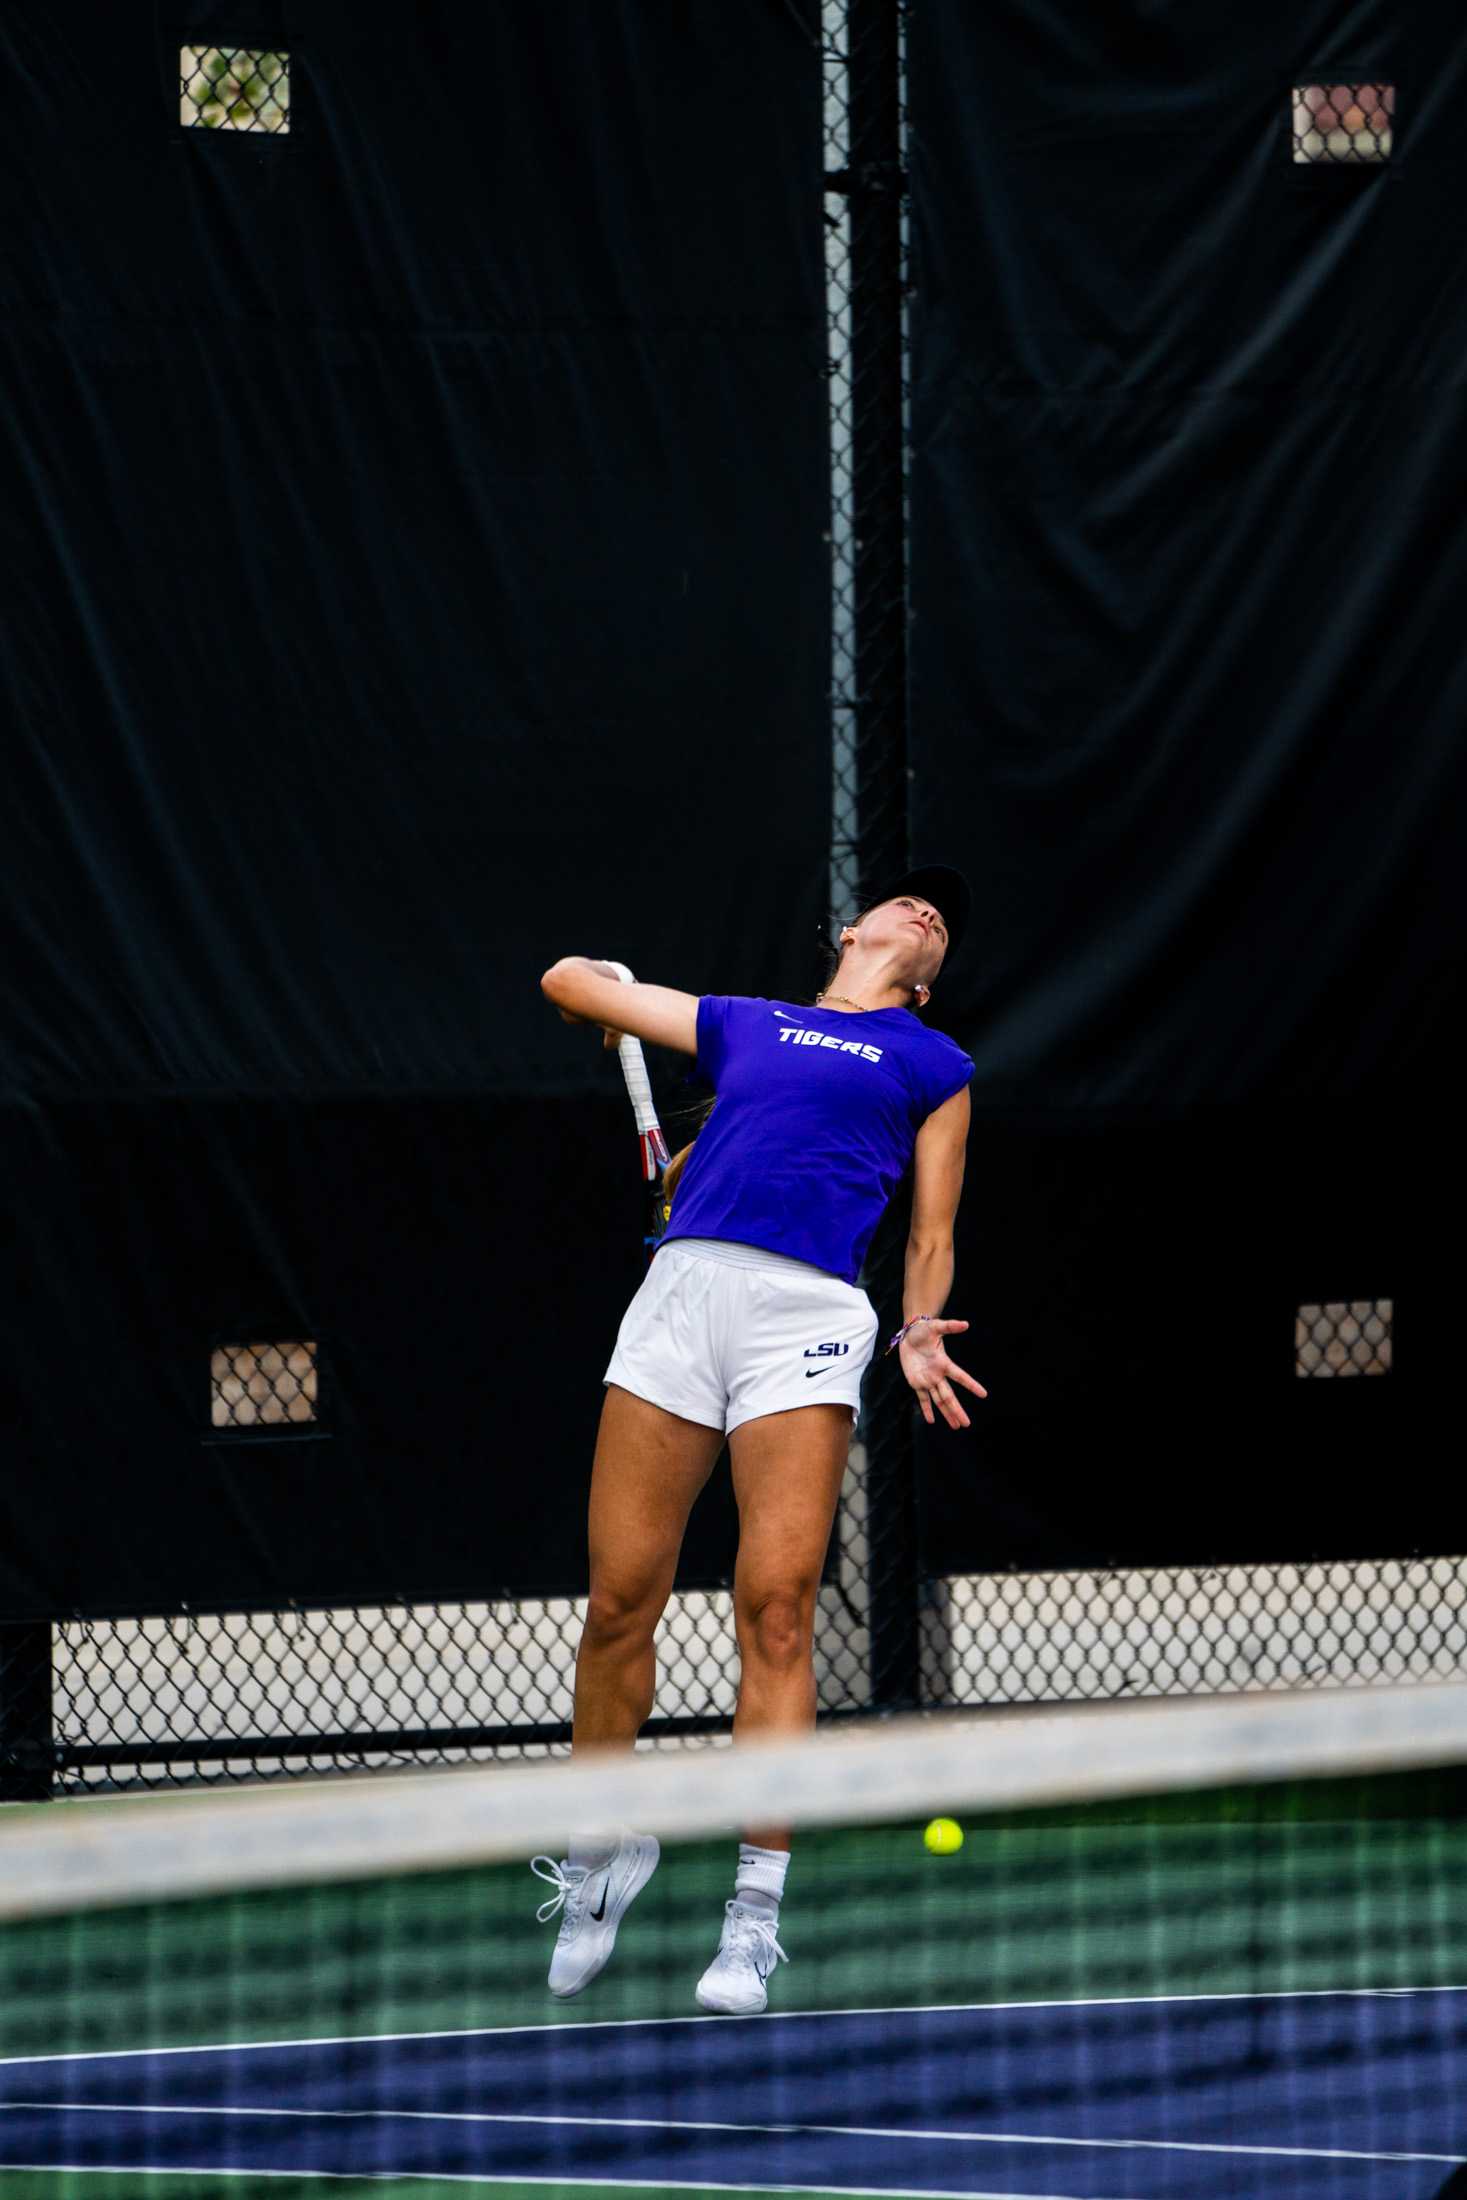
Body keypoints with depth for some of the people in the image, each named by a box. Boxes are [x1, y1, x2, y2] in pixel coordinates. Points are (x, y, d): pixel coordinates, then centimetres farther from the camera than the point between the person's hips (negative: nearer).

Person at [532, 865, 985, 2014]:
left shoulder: (934, 1066, 23)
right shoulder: (741, 1023, 26)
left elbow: (931, 1239, 17)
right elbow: (571, 981, 35)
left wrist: (919, 1334, 0)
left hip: (808, 1313, -2)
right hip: (683, 1284, 2)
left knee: (777, 1609, -12)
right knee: (620, 1604, -1)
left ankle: (755, 1919, -11)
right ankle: (600, 1848, 21)